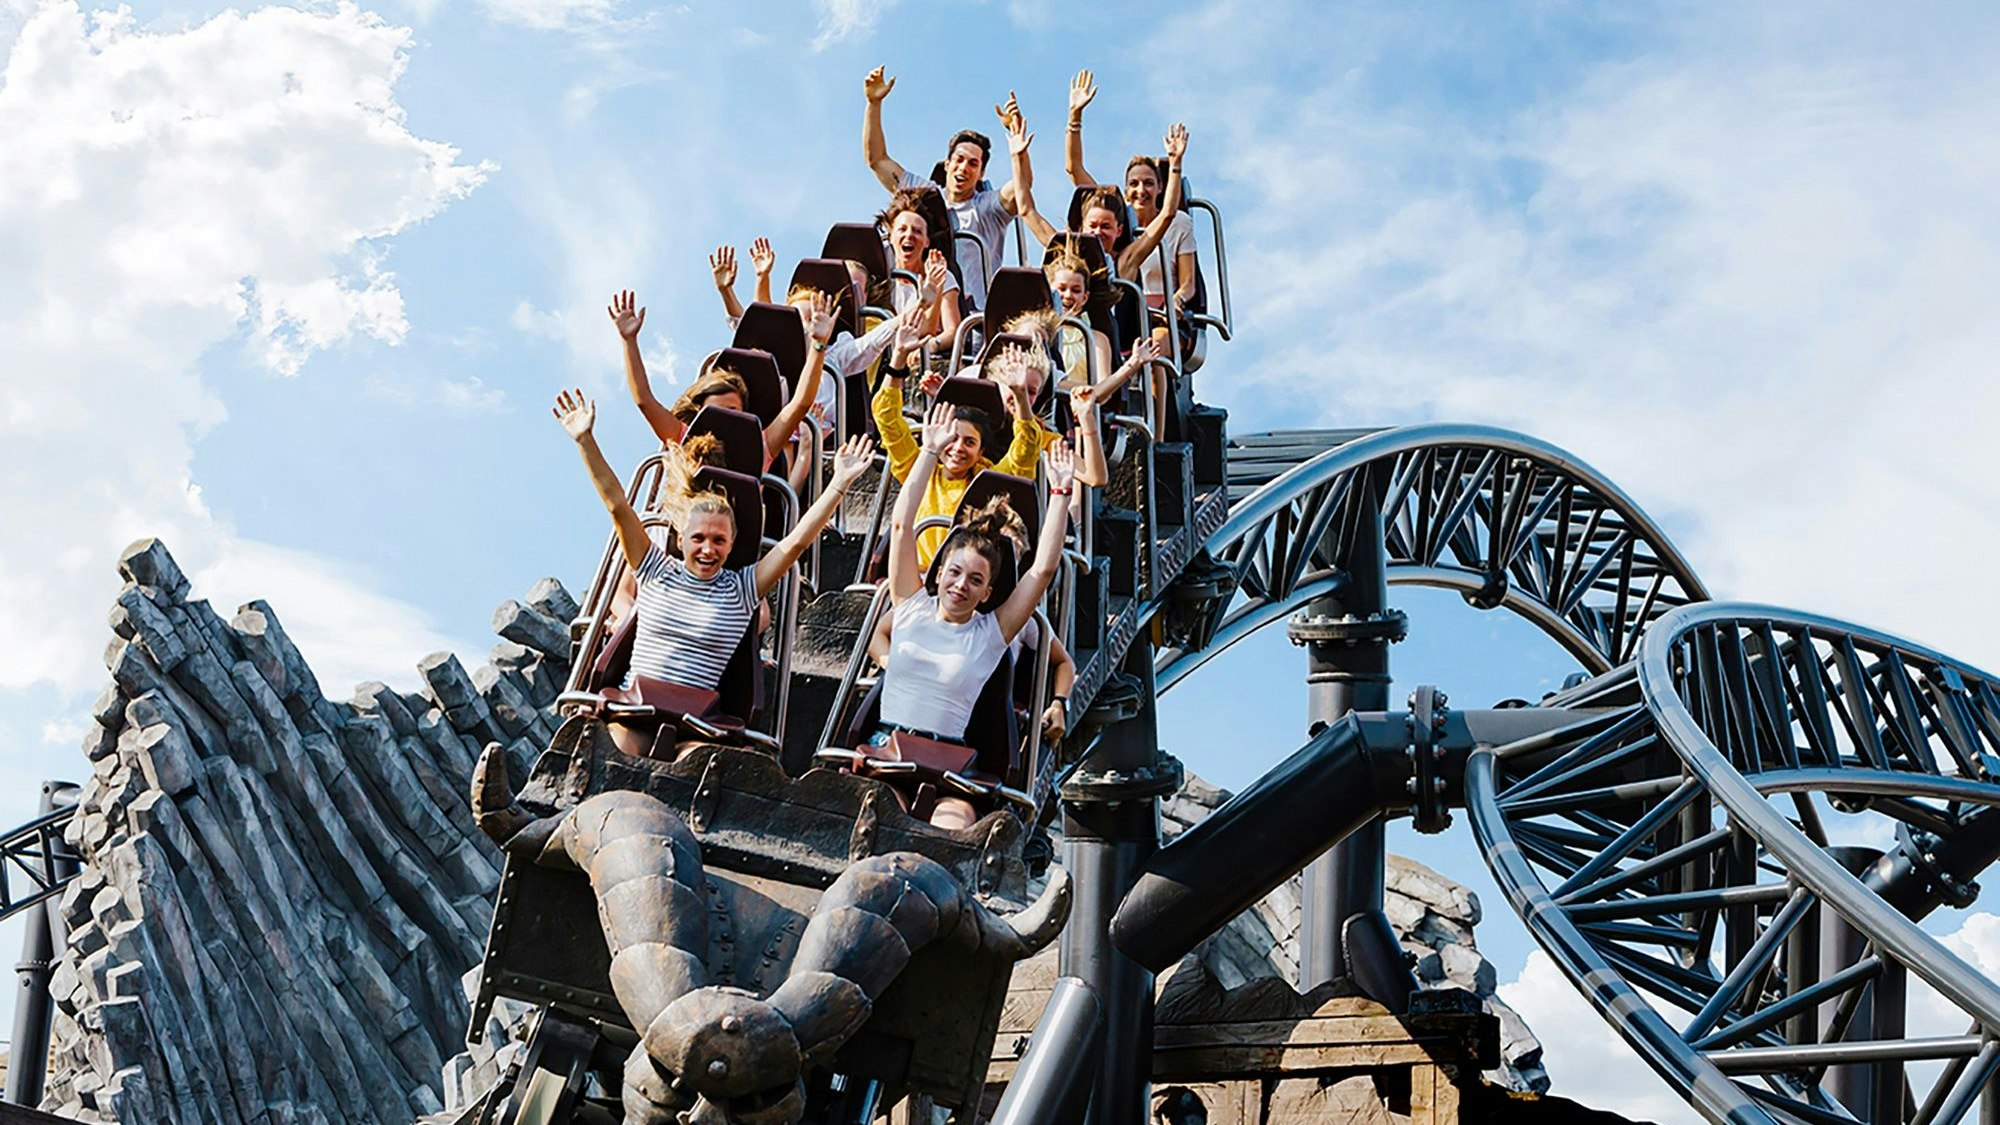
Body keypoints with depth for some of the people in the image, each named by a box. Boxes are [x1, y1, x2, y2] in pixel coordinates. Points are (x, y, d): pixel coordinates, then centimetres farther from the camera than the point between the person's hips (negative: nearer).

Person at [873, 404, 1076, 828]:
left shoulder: (991, 633, 10)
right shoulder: (913, 607, 12)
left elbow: (1044, 568, 4)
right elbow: (902, 525, 9)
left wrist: (1060, 493, 3)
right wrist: (931, 451, 8)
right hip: (885, 744, 1)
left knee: (953, 827, -33)